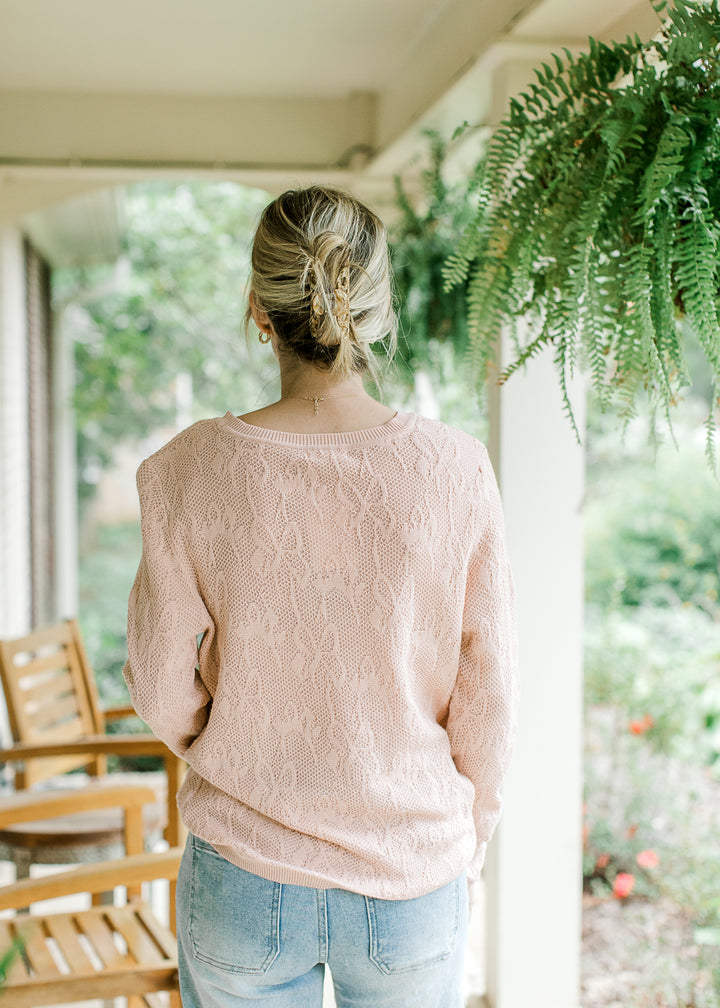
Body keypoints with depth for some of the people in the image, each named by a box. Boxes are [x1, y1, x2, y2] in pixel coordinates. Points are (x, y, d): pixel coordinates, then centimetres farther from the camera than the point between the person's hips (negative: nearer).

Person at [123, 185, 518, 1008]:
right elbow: (486, 693, -8)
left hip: (246, 880, 0)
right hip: (415, 878, 0)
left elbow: (163, 691, -6)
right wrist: (470, 837, 10)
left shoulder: (194, 470, -15)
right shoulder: (454, 470, -15)